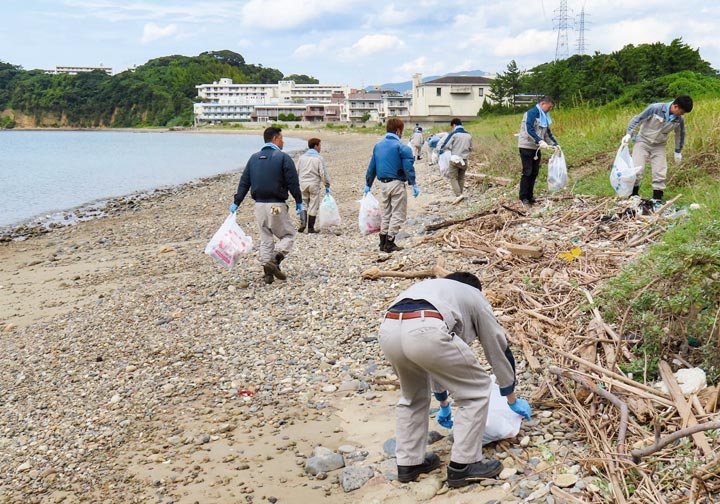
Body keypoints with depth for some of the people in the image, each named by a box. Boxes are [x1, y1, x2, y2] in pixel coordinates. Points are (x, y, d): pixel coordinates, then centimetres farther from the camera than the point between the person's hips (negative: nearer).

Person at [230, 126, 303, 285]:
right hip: (276, 206, -6)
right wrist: (298, 202, -1)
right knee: (289, 234, 8)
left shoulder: (254, 158, 11)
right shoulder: (283, 158, -7)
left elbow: (244, 182, 10)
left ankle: (268, 272, 10)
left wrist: (236, 203, 14)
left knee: (265, 239, 13)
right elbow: (293, 183, -9)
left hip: (259, 205, 6)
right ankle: (275, 261, -12)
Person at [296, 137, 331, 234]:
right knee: (313, 207, 4)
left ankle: (302, 223, -5)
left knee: (303, 204, 13)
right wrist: (327, 186, -1)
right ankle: (310, 228, 8)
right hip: (314, 184, -3)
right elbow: (323, 173, -9)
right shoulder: (319, 158, -7)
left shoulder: (302, 157, 6)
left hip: (303, 184, 3)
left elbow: (297, 172, 10)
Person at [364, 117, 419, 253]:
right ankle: (389, 243, -2)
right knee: (398, 214, 2)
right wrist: (414, 184, -14)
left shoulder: (378, 146, 10)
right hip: (397, 184, -6)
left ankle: (383, 242, 18)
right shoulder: (401, 147, -10)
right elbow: (408, 167, -16)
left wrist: (368, 184, 21)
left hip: (383, 184, 6)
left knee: (385, 214, 17)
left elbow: (372, 167, 14)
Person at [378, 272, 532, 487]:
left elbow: (435, 363, 53)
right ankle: (463, 466, 18)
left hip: (387, 330, 6)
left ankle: (408, 463, 33)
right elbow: (499, 351, 37)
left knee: (413, 396, 32)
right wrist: (513, 401, 49)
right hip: (425, 332, -6)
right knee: (475, 390, 16)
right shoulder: (475, 297, 32)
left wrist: (443, 405, 63)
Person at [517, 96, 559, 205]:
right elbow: (529, 130, -24)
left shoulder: (544, 116, 15)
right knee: (527, 172, -7)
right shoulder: (531, 113, -13)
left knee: (534, 172, 8)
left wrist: (555, 144, 10)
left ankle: (530, 195, 16)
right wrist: (540, 141, -32)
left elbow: (548, 133, 20)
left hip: (536, 148, 8)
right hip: (526, 147, -8)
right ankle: (523, 197, -1)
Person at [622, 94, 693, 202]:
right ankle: (634, 195, 6)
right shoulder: (655, 108, -23)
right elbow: (638, 119, -14)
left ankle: (657, 198, 9)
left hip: (659, 146, 3)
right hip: (643, 141, -3)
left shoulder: (679, 120, -10)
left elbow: (680, 134, 10)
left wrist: (678, 151, 18)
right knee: (636, 169, -10)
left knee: (660, 173, -2)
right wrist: (629, 134, -21)